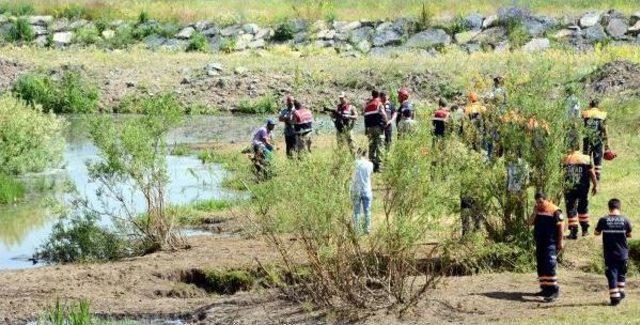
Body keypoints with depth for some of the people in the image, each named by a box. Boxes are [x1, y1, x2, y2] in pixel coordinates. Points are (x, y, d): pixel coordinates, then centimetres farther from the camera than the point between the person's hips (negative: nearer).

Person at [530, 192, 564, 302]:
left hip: (551, 242, -8)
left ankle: (554, 290, -15)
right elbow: (531, 223, 10)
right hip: (539, 242, 8)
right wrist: (535, 213, -5)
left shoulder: (554, 211, -9)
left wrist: (560, 241, -12)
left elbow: (560, 226, -9)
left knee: (549, 265, -15)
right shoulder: (537, 210, 11)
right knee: (541, 266, 11)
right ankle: (545, 288, 21)